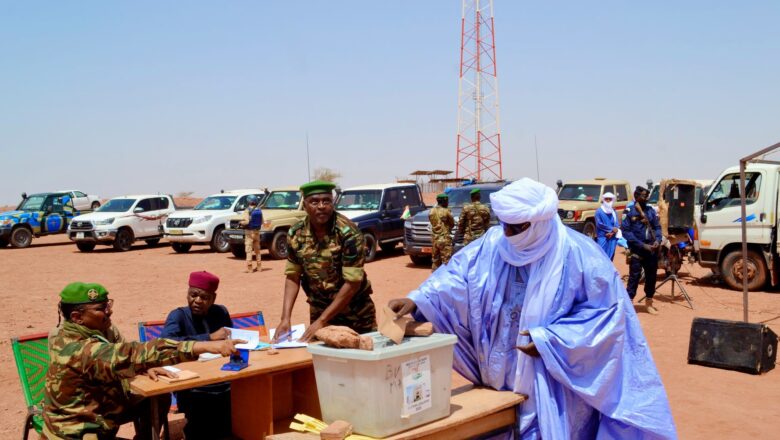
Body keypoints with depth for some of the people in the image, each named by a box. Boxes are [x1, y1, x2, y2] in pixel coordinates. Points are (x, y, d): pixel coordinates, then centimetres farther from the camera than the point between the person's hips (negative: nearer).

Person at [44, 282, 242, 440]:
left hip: (102, 405, 9)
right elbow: (130, 355, -41)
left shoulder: (99, 328, -6)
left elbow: (124, 354, 8)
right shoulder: (77, 349, -32)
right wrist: (207, 346, -47)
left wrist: (146, 366, -18)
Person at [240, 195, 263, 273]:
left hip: (249, 232, -6)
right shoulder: (259, 211, 4)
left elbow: (246, 222, -22)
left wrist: (241, 222, -3)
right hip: (257, 231, 6)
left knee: (249, 250, -3)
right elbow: (262, 222, 5)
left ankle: (249, 268, -7)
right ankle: (259, 266, 22)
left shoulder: (247, 210, -13)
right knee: (257, 249, 16)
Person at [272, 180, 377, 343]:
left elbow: (353, 283, -22)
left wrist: (321, 321, -23)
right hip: (319, 310, 3)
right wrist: (285, 318, -13)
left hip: (356, 314, -3)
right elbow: (293, 277, 0)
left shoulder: (348, 232, -21)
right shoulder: (295, 234, -7)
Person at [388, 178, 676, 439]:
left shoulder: (578, 255, -15)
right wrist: (417, 302, -24)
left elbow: (607, 311, -13)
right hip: (499, 379, 5)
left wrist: (550, 340, -19)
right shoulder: (493, 244, -2)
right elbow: (456, 277, -7)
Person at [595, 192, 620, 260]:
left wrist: (612, 233, -11)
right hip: (602, 237, -5)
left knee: (610, 256, 7)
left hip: (612, 238, 5)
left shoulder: (614, 211, 13)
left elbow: (617, 224, 7)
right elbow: (599, 224, -9)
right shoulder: (599, 211, -1)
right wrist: (611, 229, -9)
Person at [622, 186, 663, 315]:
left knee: (651, 276, 12)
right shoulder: (629, 211, -5)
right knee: (635, 276, -7)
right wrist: (642, 245, -16)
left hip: (652, 249, 5)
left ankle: (649, 303, 27)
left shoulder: (651, 210, 10)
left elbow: (657, 227, 12)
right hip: (637, 250, -5)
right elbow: (626, 231, -11)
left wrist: (658, 240, -8)